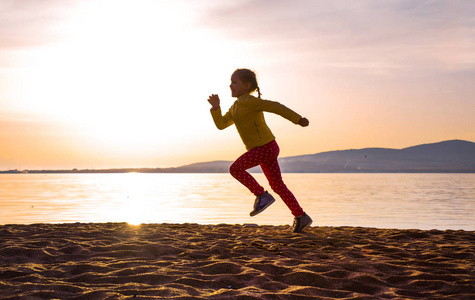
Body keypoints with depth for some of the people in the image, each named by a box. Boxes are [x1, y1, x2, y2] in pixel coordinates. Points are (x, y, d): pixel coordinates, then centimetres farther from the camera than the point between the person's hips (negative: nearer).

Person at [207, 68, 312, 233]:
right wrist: (216, 107, 3)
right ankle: (301, 217, 13)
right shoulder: (235, 108, 19)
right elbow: (221, 124, 17)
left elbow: (275, 107, -12)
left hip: (266, 147, -9)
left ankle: (262, 195, -7)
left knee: (235, 168, -13)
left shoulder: (250, 101, -10)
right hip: (259, 149, 9)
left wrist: (298, 119, -11)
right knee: (277, 185, 10)